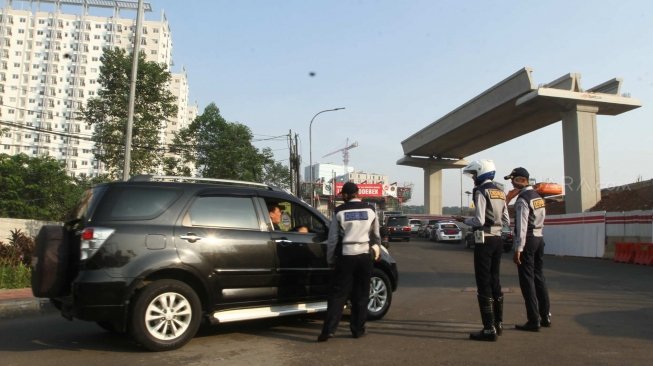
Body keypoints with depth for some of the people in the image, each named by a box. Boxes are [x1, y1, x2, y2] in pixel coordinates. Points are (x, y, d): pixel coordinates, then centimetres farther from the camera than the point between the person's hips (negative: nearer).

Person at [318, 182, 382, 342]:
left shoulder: (339, 211, -2)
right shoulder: (370, 210, 4)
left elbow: (332, 238, -1)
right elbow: (376, 235, 16)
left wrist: (330, 259, 8)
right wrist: (377, 249, 34)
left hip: (345, 256, -1)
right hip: (364, 256, 2)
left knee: (338, 294, 2)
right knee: (361, 295, 11)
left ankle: (329, 329, -4)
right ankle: (358, 329, 15)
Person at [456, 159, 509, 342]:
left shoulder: (481, 192, -12)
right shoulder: (500, 192, 12)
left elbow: (479, 221, -18)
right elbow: (506, 221, 13)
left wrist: (464, 220, -1)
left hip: (484, 240, -8)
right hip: (498, 239, 8)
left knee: (484, 284, -5)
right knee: (495, 280, 16)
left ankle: (489, 329, -4)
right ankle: (498, 323, 25)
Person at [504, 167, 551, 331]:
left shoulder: (522, 199, -15)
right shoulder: (538, 197, 13)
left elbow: (522, 226, -20)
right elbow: (541, 218, 15)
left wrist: (518, 249, -20)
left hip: (527, 240, -9)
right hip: (539, 238, 9)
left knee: (527, 281, -2)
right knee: (539, 277, 15)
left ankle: (534, 321, 1)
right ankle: (545, 316, 23)